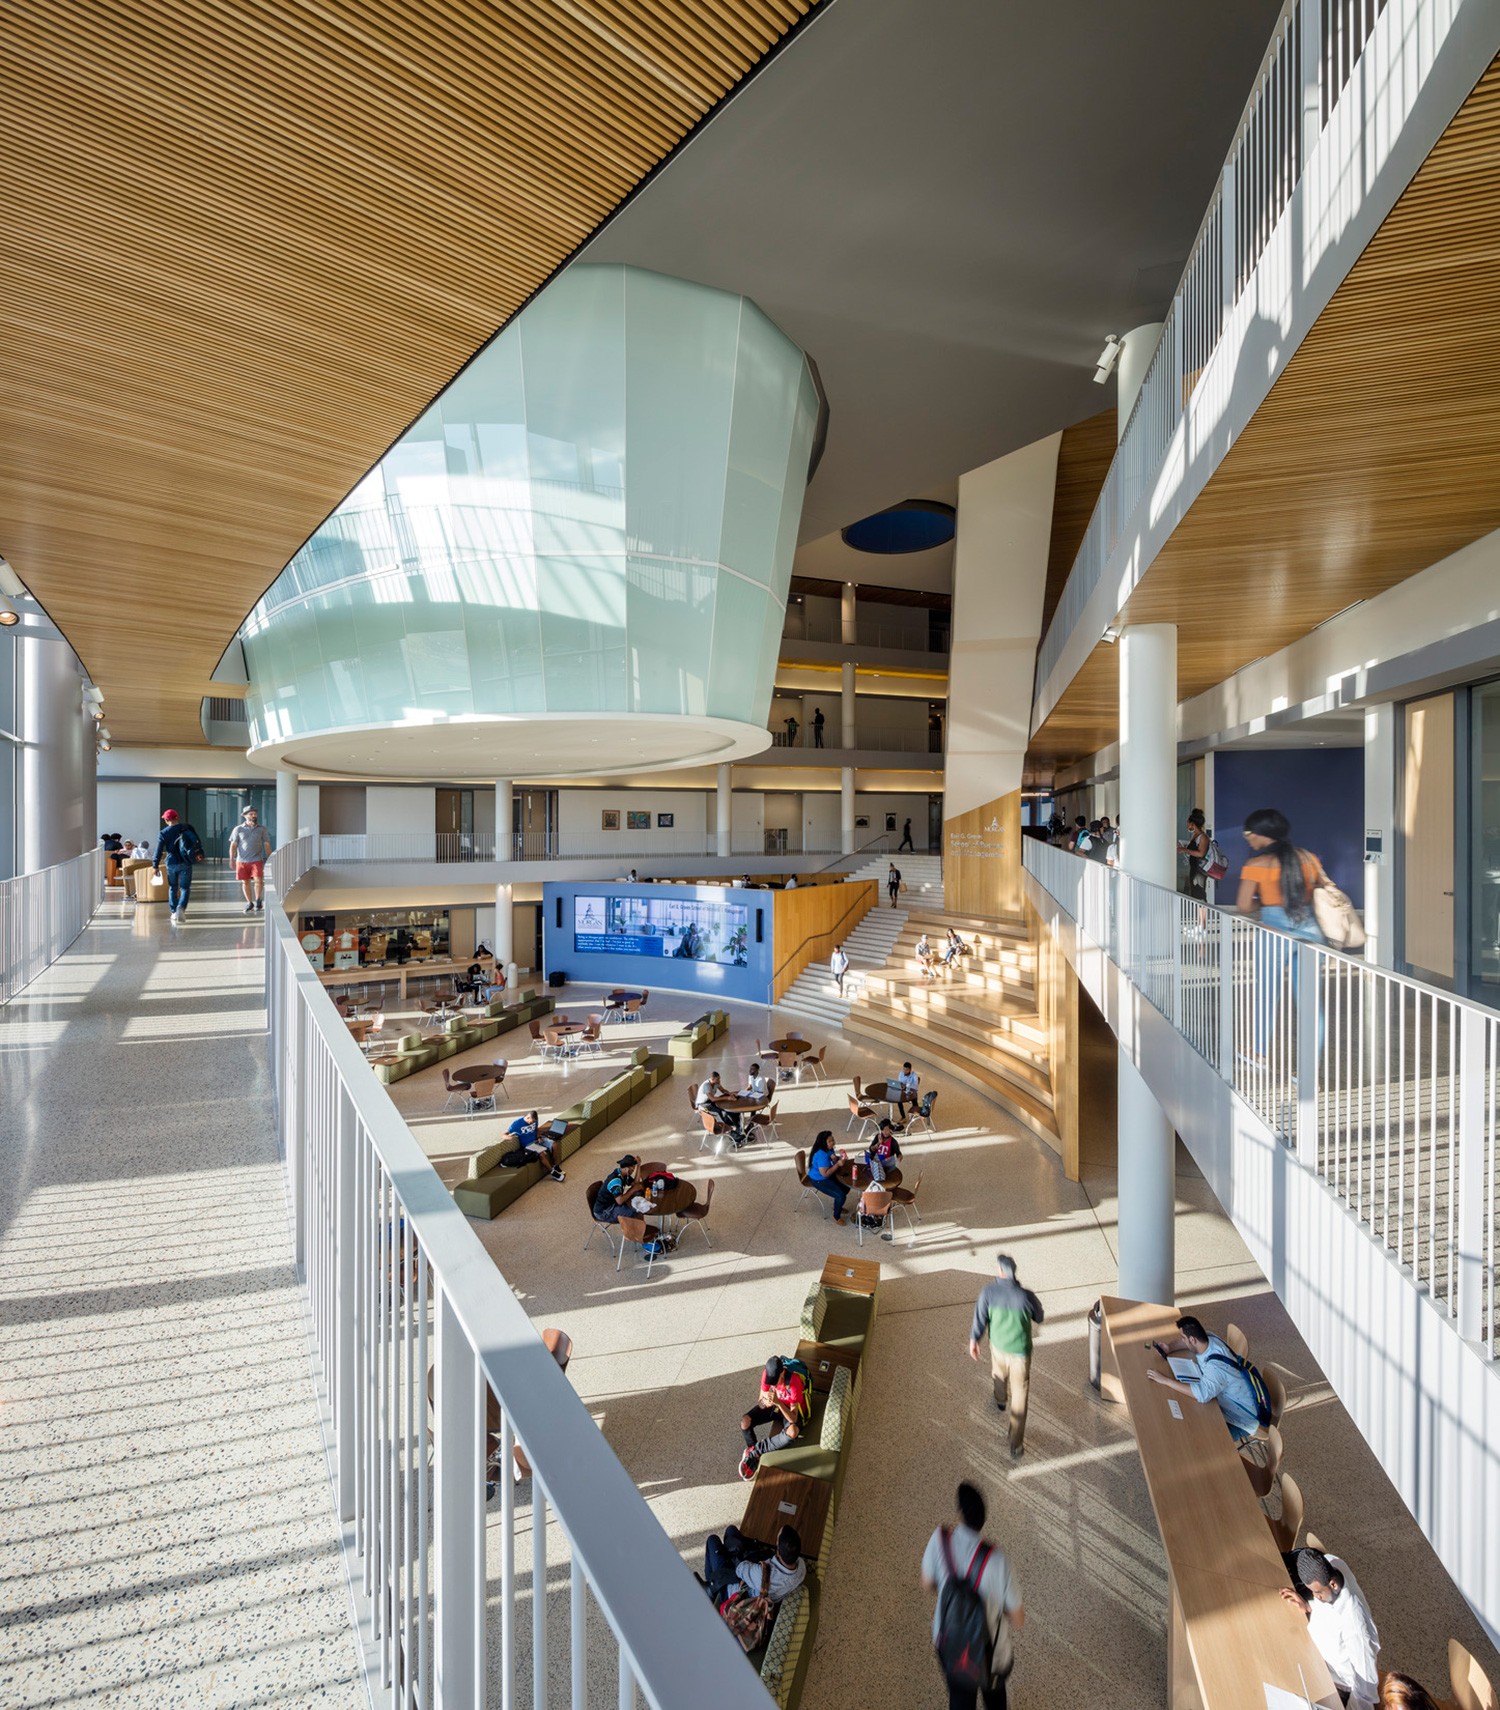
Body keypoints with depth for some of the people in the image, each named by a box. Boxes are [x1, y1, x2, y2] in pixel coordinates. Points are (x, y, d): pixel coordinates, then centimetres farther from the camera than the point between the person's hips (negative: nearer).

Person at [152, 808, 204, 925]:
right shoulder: (186, 827, -1)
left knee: (172, 888, 15)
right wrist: (199, 853, 17)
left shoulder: (164, 833, -1)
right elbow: (197, 840, 2)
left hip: (171, 864, 1)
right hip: (185, 863, -1)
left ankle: (174, 912, 18)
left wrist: (155, 865, 8)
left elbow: (158, 851, 0)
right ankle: (181, 908, -23)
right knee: (185, 888, 1)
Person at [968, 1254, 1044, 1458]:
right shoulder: (1026, 1296, -28)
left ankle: (1001, 1401, 63)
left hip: (998, 1345, 2)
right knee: (1019, 1398, 15)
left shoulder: (988, 1292, -24)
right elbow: (1039, 1318, -6)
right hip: (1020, 1351, -2)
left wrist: (973, 1340, 6)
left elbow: (980, 1319, -12)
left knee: (999, 1374, 34)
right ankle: (1016, 1446, 20)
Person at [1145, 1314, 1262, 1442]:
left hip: (1241, 1418, -8)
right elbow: (1187, 1341, 10)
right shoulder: (1208, 1339, -12)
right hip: (1226, 1402, 8)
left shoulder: (1216, 1365, -38)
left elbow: (1202, 1394, -51)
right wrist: (1169, 1348, -10)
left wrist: (1165, 1380, -42)